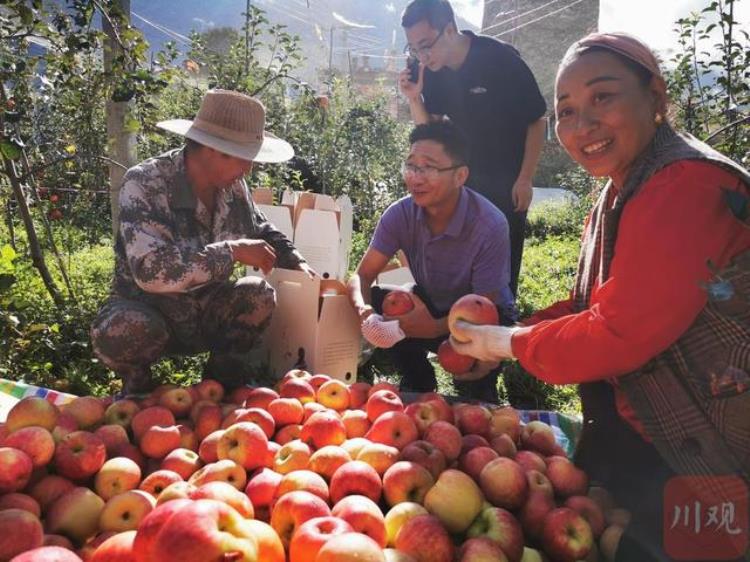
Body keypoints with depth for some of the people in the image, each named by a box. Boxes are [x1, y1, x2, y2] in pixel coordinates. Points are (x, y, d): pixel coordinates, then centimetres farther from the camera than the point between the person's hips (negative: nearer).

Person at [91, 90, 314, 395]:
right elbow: (150, 270, -36)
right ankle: (137, 383, 0)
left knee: (259, 294, -23)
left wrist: (297, 264, -2)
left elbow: (262, 232, 14)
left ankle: (223, 371, 5)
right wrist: (232, 252, -33)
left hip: (206, 312, 4)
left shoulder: (233, 185, -5)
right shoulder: (144, 184, -23)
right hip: (147, 311, -4)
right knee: (126, 329, -37)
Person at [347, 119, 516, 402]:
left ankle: (479, 394, 3)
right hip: (431, 306, 4)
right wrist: (364, 309, -38)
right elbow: (362, 276, -14)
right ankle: (419, 381, 3)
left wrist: (435, 328, -43)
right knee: (376, 304, -21)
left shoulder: (490, 226, -30)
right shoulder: (400, 214, -18)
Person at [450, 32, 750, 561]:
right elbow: (589, 308, 11)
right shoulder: (620, 194, 6)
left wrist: (507, 342, -14)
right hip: (657, 431, 8)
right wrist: (489, 339, 1)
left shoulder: (684, 187, -26)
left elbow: (619, 334, -29)